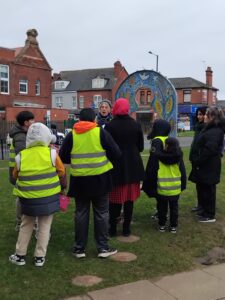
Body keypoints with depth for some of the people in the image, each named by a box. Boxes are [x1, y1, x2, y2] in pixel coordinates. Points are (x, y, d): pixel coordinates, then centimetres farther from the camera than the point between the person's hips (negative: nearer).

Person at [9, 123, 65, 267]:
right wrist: (63, 186, 16)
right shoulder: (51, 153, -12)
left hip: (28, 198, 2)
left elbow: (16, 175, 6)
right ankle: (40, 257, 15)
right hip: (49, 197, -1)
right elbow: (61, 172, -3)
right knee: (45, 227, 11)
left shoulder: (21, 156, -7)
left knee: (26, 226, 18)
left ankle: (20, 255, 25)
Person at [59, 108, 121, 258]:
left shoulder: (71, 135, -1)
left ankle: (79, 248, 17)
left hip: (79, 180, 2)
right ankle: (103, 247, 15)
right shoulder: (101, 132, -6)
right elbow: (116, 153, -5)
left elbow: (63, 158, 6)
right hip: (100, 179, -1)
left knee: (81, 213, 11)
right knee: (101, 213, 9)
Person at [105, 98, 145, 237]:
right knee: (129, 198, 11)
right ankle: (126, 228, 16)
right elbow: (141, 147, 2)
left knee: (115, 198, 9)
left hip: (116, 167, -2)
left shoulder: (110, 126, -12)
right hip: (132, 166, 2)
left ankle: (113, 228, 14)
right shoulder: (136, 125, -4)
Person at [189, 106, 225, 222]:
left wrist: (198, 162, -19)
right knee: (204, 189, 18)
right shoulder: (210, 129, 14)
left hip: (208, 167, -10)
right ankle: (206, 211, 30)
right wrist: (196, 161, 14)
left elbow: (209, 150, -27)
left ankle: (210, 215, 11)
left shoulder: (214, 132, -20)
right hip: (205, 165, 10)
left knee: (208, 190, 0)